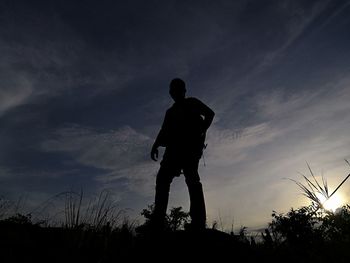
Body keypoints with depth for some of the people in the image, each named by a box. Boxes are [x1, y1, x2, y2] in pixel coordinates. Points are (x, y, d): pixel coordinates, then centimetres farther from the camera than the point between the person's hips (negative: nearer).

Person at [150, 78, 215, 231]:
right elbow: (164, 131, 20)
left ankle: (198, 223, -21)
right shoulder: (170, 111, 30)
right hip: (174, 148, 5)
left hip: (190, 146, -5)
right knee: (163, 178, -10)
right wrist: (155, 146, 2)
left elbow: (210, 113, 4)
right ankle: (157, 221, -12)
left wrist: (200, 132, -10)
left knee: (192, 179, -18)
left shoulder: (192, 103, 17)